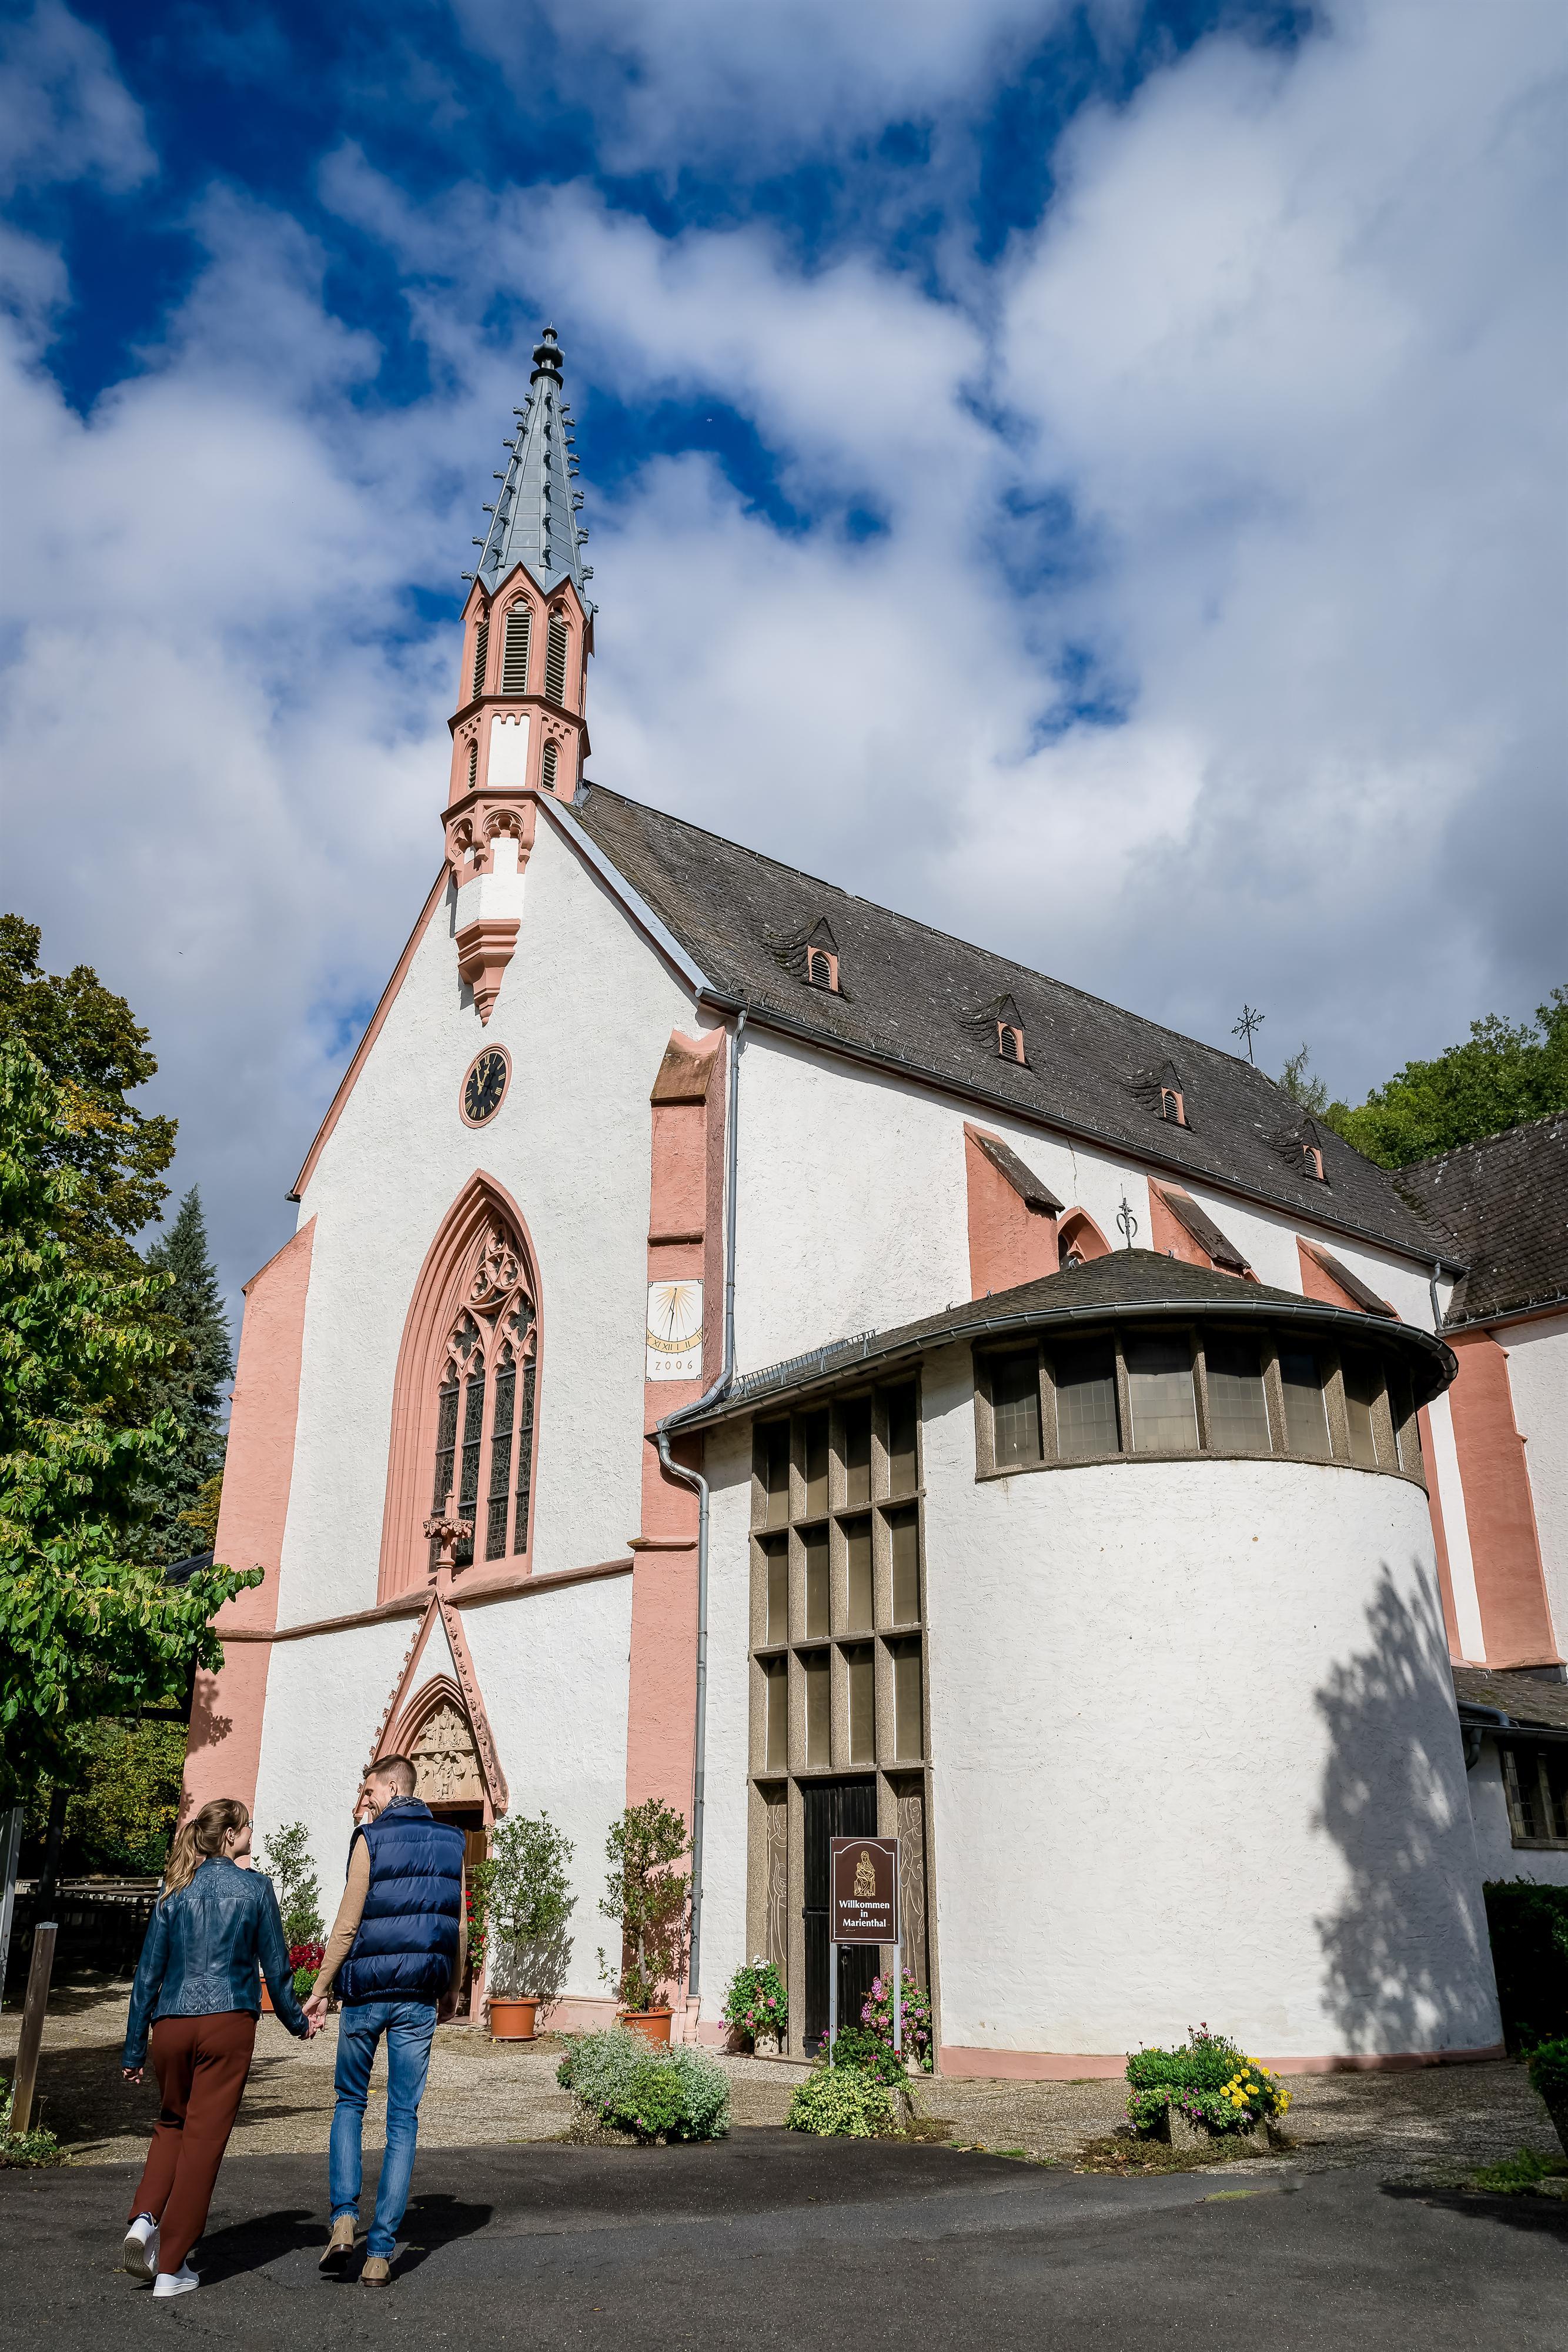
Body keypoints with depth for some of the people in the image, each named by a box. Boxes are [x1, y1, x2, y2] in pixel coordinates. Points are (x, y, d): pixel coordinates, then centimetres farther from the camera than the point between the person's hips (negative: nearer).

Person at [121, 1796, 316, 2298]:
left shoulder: (175, 1892, 7)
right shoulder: (253, 1887, -1)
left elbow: (149, 1971, 8)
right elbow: (275, 1965, 3)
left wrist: (134, 2049, 15)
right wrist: (298, 2022, 18)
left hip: (170, 2026, 3)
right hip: (228, 2024, -3)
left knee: (171, 2124, 23)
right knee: (203, 2138, 4)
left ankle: (144, 2217, 1)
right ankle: (171, 2267, 7)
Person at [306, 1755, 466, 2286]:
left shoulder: (370, 1839, -7)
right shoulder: (451, 1842, 6)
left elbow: (347, 1924, -9)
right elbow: (459, 1926, 10)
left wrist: (319, 1989, 0)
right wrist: (453, 1988, 21)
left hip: (366, 1991, -3)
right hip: (419, 1998, 3)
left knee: (349, 2103, 17)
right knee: (403, 2119, 7)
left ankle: (344, 2217, 2)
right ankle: (380, 2251, 6)